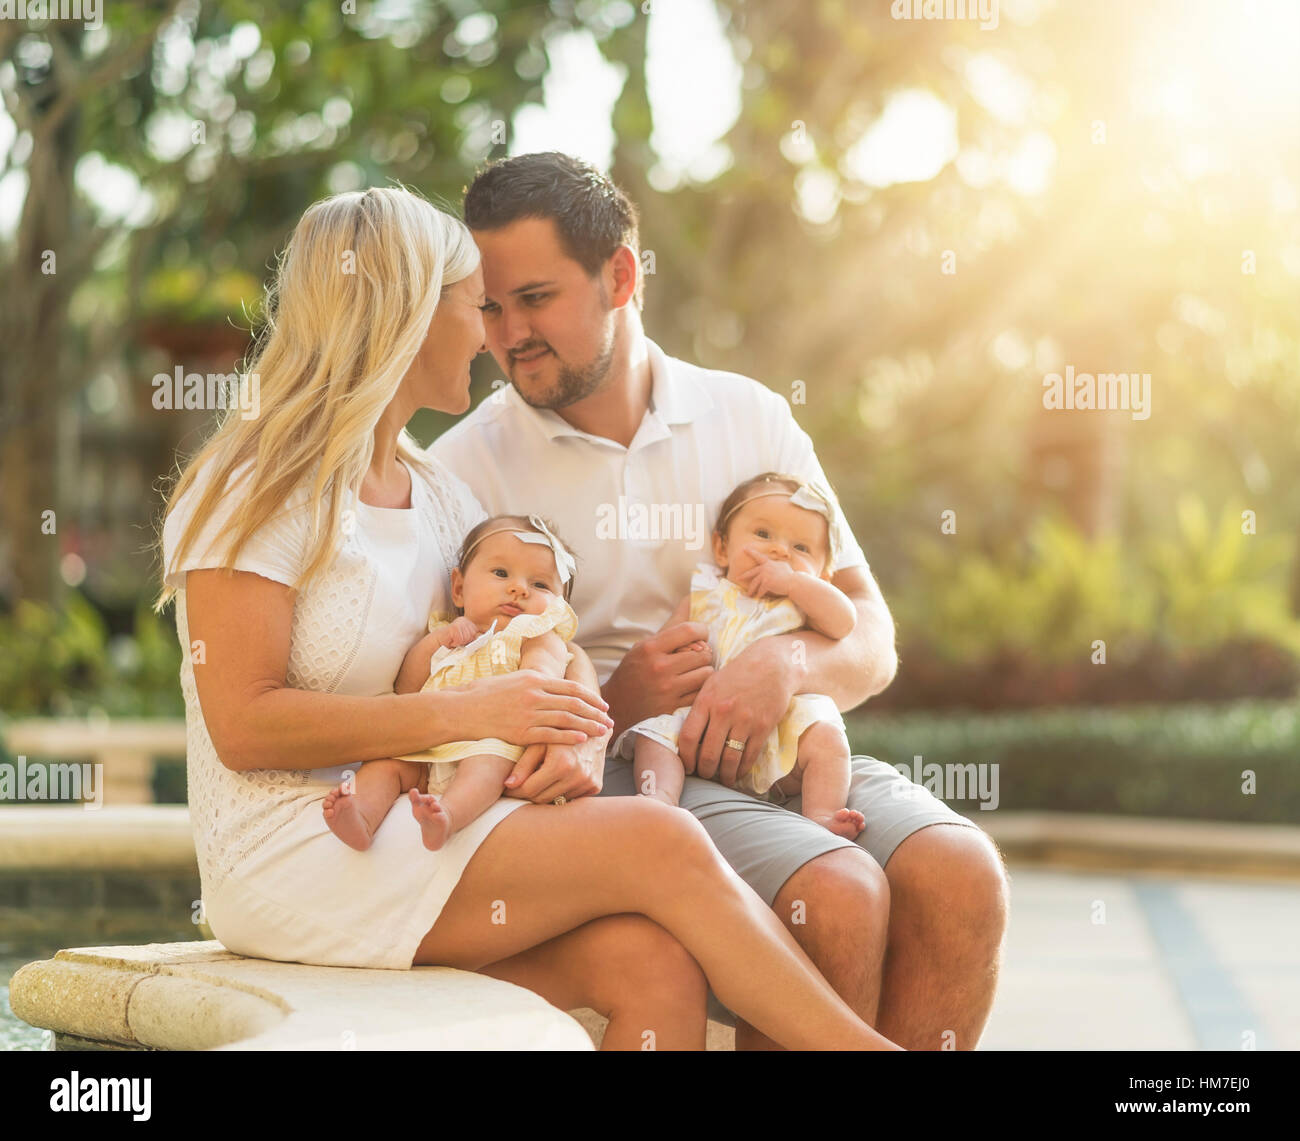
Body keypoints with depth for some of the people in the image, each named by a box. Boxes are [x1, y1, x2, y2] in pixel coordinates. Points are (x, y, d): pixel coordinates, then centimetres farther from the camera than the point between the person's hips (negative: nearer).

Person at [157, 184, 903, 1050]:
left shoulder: (437, 493, 19)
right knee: (658, 842, -21)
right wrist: (468, 713, -18)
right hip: (290, 854, -7)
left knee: (653, 962, -23)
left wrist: (579, 738, -9)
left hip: (415, 841, 7)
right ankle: (858, 1042, -10)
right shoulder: (257, 490, -5)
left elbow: (562, 649, 15)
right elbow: (242, 726, -14)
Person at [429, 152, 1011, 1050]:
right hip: (608, 767, -4)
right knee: (838, 897, -30)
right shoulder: (466, 466, 3)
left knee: (962, 876, -24)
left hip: (778, 746, 4)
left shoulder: (751, 418, 12)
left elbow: (873, 642, 10)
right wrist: (612, 704, -17)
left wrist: (789, 662, -14)